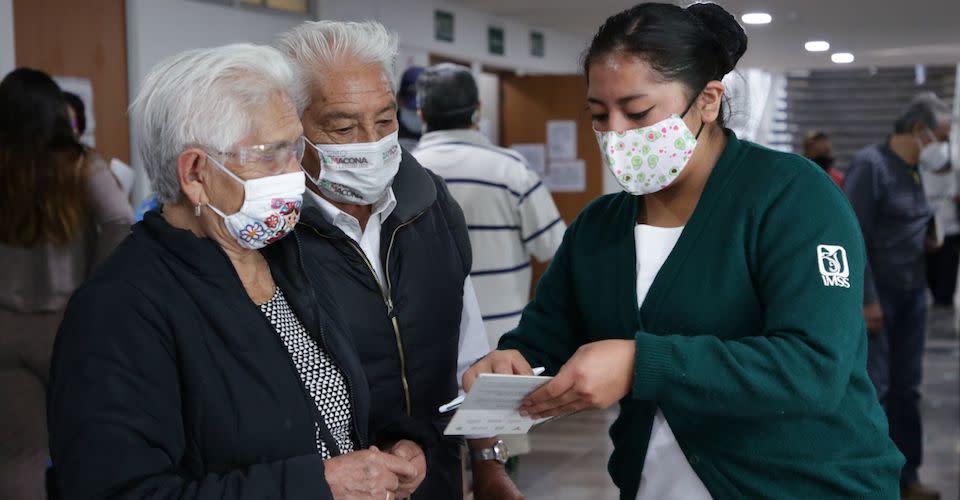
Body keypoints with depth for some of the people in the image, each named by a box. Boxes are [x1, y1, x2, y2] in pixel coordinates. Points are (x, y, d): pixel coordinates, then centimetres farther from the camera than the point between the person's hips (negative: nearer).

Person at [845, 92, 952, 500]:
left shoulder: (914, 171, 12)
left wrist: (927, 238, 2)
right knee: (872, 390, -5)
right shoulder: (870, 164, -14)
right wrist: (866, 299, -20)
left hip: (912, 295, 8)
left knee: (907, 389, 12)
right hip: (876, 295, -8)